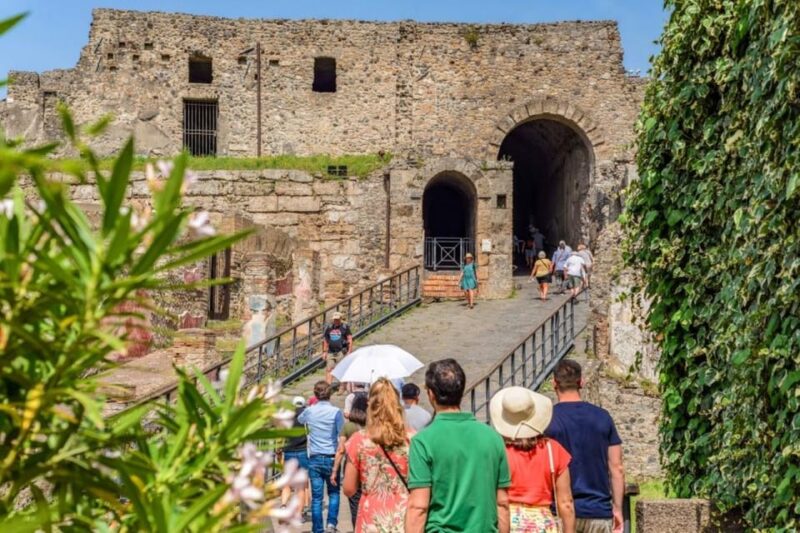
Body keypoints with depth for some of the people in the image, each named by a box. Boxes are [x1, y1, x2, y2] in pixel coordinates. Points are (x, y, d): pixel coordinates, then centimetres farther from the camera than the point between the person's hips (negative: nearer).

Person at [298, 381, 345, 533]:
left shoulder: (309, 411, 2)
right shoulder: (336, 412, -8)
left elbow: (299, 419, 25)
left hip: (314, 459, 2)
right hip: (331, 458, -2)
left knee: (316, 497, 6)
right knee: (334, 493, 15)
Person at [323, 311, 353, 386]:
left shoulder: (345, 327, 1)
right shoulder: (329, 328, 13)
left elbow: (350, 340, -2)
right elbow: (325, 341, 19)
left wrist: (349, 351, -9)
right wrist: (324, 352, 13)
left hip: (341, 352, -4)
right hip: (331, 352, 4)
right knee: (329, 369, -5)